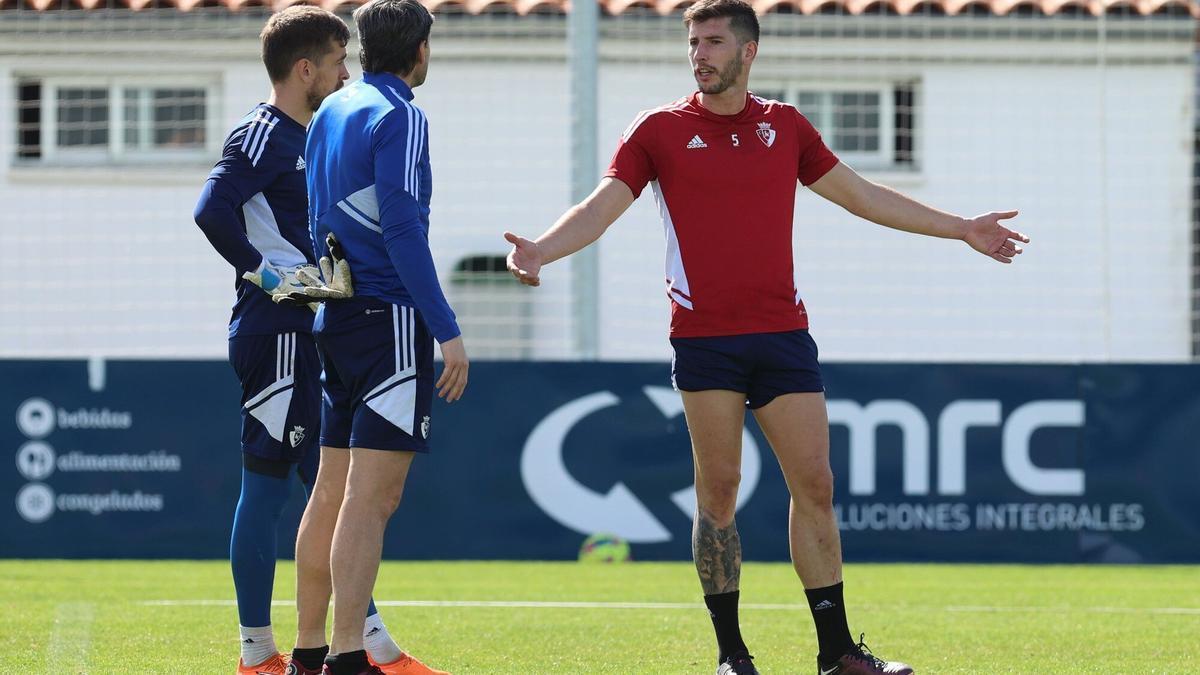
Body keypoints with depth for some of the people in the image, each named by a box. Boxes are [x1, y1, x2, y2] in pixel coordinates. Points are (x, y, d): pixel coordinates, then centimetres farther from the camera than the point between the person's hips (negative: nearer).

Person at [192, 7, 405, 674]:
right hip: (276, 336, -10)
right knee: (266, 486, -8)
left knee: (331, 488, 10)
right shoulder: (263, 135, -12)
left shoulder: (296, 138, 19)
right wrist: (267, 274, -19)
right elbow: (213, 211, -25)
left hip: (302, 337, 10)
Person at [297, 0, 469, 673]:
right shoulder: (399, 118, -10)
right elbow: (403, 232, -17)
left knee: (332, 492, 13)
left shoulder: (331, 113, 15)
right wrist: (447, 332, -17)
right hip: (391, 316, -9)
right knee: (372, 496, -12)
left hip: (336, 316, 9)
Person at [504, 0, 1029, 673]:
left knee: (814, 483, -1)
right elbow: (602, 207, -5)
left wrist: (960, 228, 23)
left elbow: (861, 194, 21)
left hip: (783, 333, 2)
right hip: (705, 336, -2)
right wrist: (541, 250, -24)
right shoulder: (661, 130, 3)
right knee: (718, 487, -3)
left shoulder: (786, 126, 12)